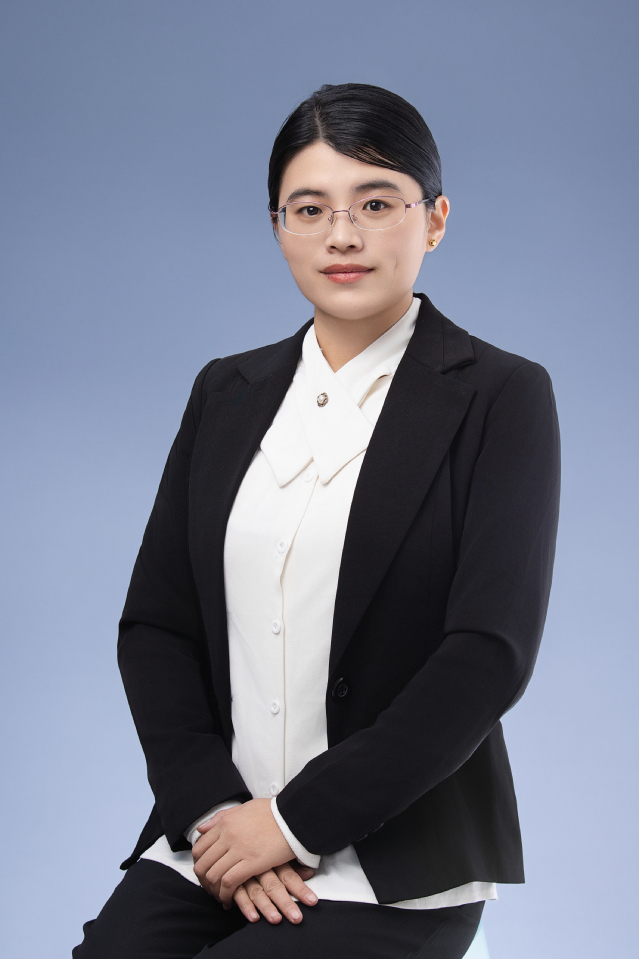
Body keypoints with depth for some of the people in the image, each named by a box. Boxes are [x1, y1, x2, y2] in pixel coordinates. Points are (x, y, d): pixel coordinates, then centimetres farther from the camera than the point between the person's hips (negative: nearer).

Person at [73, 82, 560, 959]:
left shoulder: (500, 397, -3)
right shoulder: (227, 393, 13)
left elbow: (490, 656, -11)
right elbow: (153, 623, 10)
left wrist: (294, 819, -13)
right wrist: (211, 810, -7)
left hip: (394, 877, -4)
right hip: (210, 850, 4)